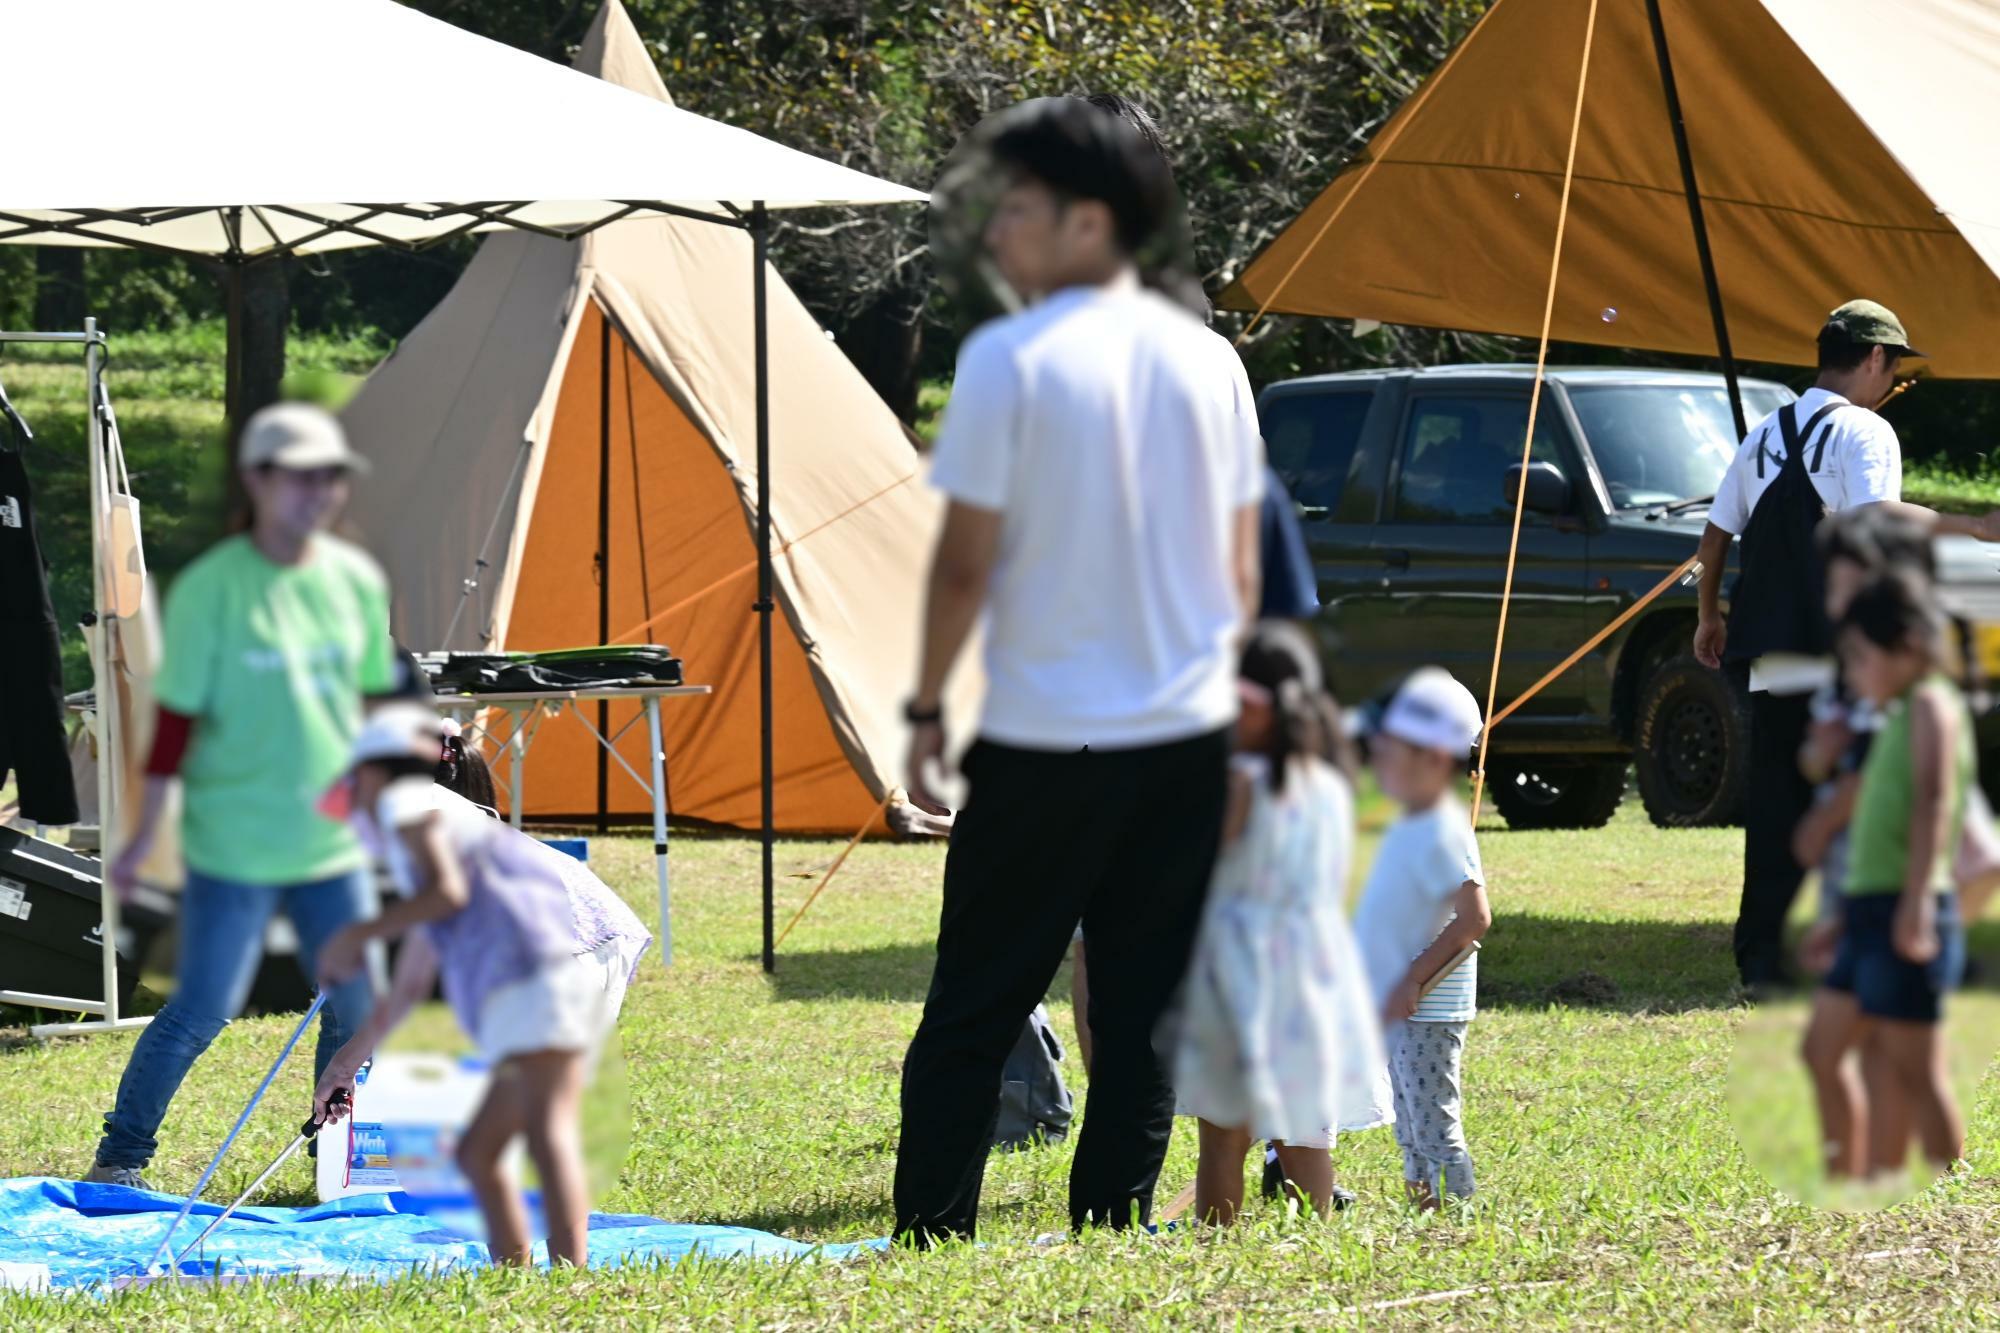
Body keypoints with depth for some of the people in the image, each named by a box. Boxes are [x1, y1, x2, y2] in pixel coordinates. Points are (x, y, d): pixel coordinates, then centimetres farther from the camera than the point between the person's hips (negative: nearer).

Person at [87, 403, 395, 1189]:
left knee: (358, 1008, 7)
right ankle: (119, 1159, 13)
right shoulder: (211, 587, -11)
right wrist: (145, 834, -8)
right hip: (233, 846, -5)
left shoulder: (356, 580, 4)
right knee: (200, 1013, -3)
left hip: (332, 839, 5)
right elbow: (177, 717, -9)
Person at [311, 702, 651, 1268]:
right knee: (478, 1150, 15)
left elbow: (447, 889, -8)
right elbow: (409, 986, 47)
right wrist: (351, 1058, 57)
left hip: (551, 946, -10)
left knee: (545, 1126, -24)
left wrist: (359, 935, 2)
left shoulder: (405, 799, 12)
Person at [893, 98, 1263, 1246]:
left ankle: (932, 1241, 0)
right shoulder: (1202, 358, 6)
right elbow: (1242, 568, 11)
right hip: (1189, 733, 5)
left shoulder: (1012, 359, -10)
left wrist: (927, 707, 2)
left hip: (1047, 742, -4)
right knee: (1144, 1022, 8)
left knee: (970, 1019, 3)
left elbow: (966, 561, -9)